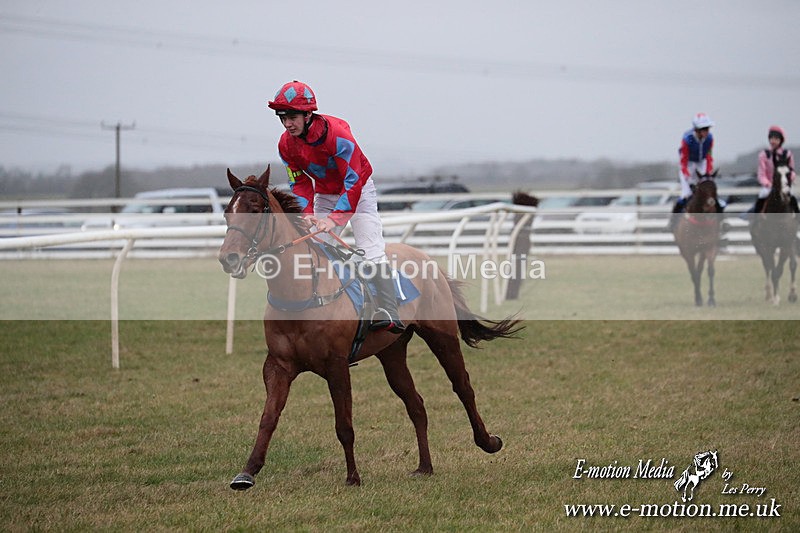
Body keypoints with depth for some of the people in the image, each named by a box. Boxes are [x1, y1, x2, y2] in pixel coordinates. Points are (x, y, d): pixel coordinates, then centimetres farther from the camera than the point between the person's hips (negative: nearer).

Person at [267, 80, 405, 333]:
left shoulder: (337, 133, -32)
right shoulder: (286, 143, -14)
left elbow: (354, 181, -33)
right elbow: (299, 183, -6)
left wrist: (335, 218, -41)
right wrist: (307, 213, -25)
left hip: (358, 189, -6)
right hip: (325, 194, 6)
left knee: (371, 250, -18)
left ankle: (389, 313, -24)